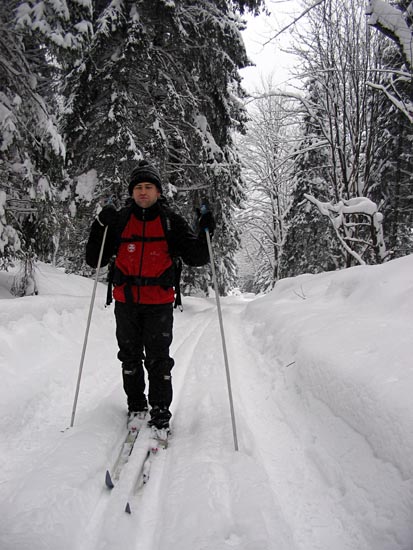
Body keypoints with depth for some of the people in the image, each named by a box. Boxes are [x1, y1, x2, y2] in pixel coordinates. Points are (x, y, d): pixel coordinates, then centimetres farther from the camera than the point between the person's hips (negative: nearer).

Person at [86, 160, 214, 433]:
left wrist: (205, 233, -15)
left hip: (159, 303, -2)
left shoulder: (171, 221, 3)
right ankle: (136, 407, 29)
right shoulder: (120, 220, 6)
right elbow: (94, 260, 4)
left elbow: (196, 258, 2)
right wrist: (100, 227, -10)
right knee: (130, 358, 12)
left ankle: (161, 414, 13)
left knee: (158, 360, 0)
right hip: (126, 301, 3)